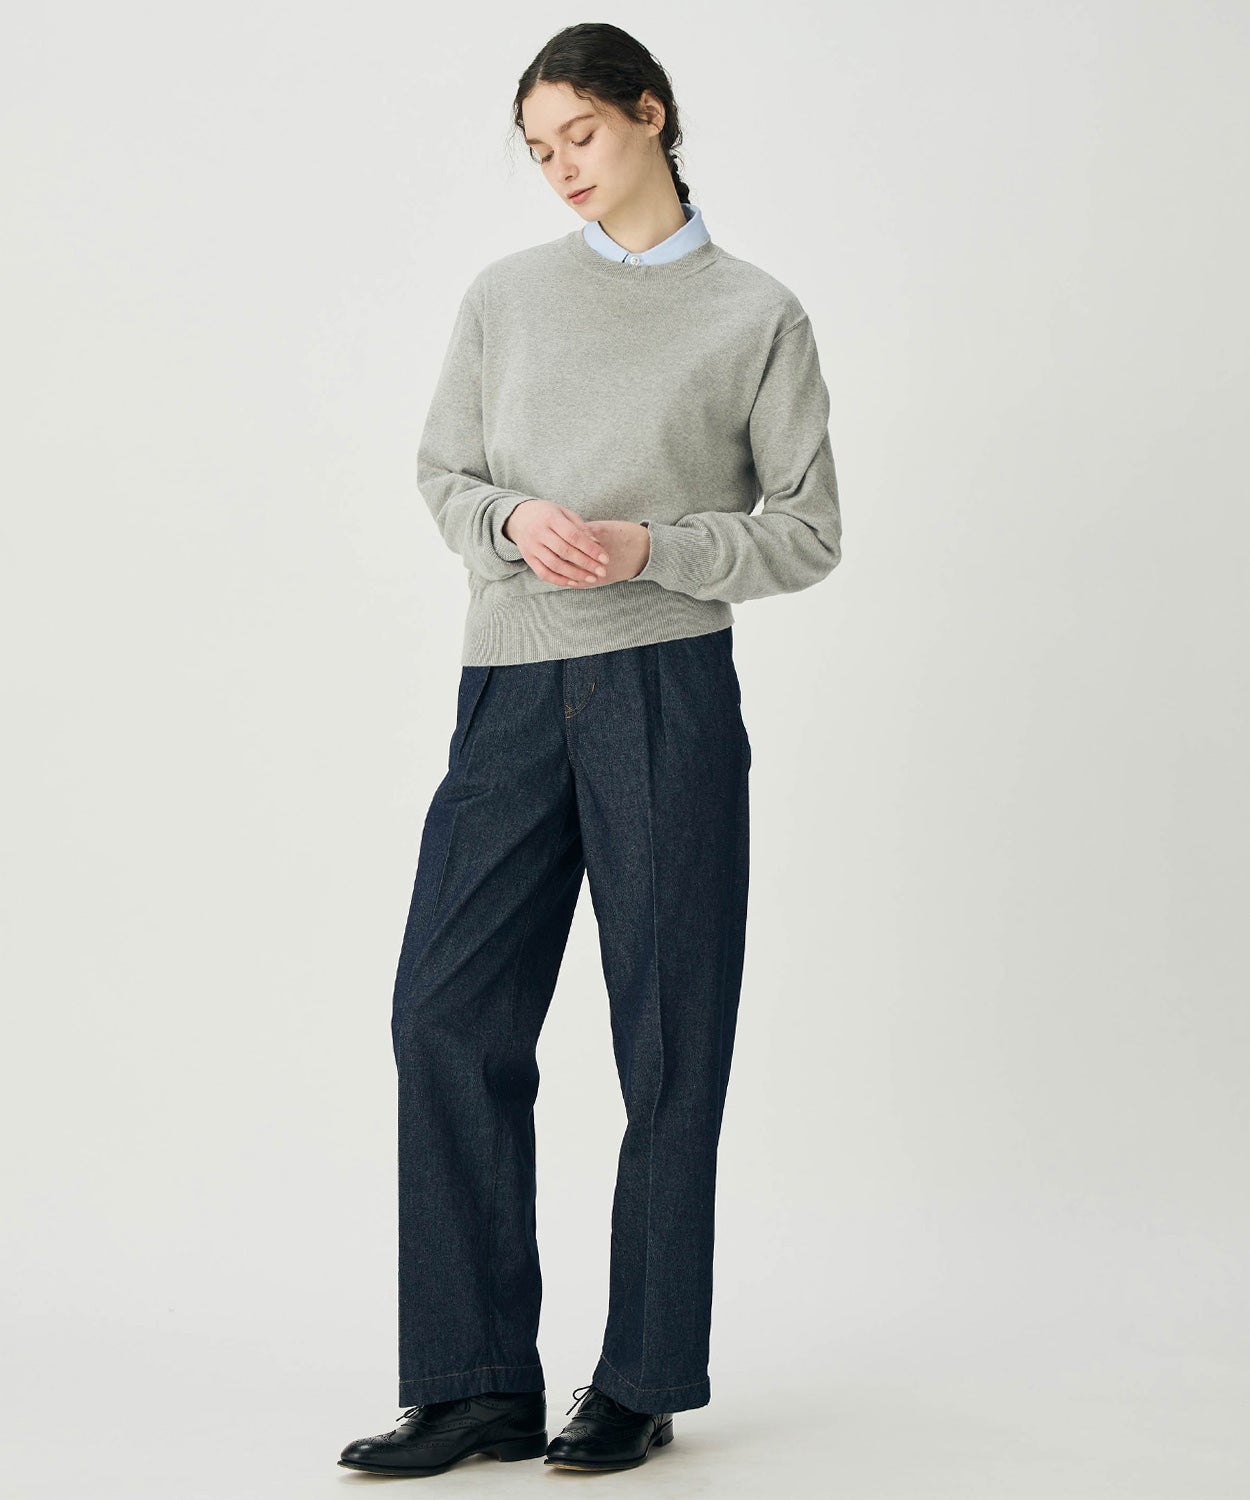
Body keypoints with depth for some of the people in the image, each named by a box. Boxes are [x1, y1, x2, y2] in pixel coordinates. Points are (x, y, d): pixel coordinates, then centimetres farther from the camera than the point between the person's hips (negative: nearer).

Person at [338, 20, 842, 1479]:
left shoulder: (757, 317, 4)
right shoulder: (504, 296, 12)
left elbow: (808, 532, 4)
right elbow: (441, 471, 16)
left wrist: (651, 549, -12)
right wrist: (517, 519, -6)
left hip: (667, 695, -3)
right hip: (512, 690, 3)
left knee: (666, 1040, 1)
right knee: (448, 1012, -4)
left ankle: (641, 1384, 12)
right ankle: (479, 1385, 5)